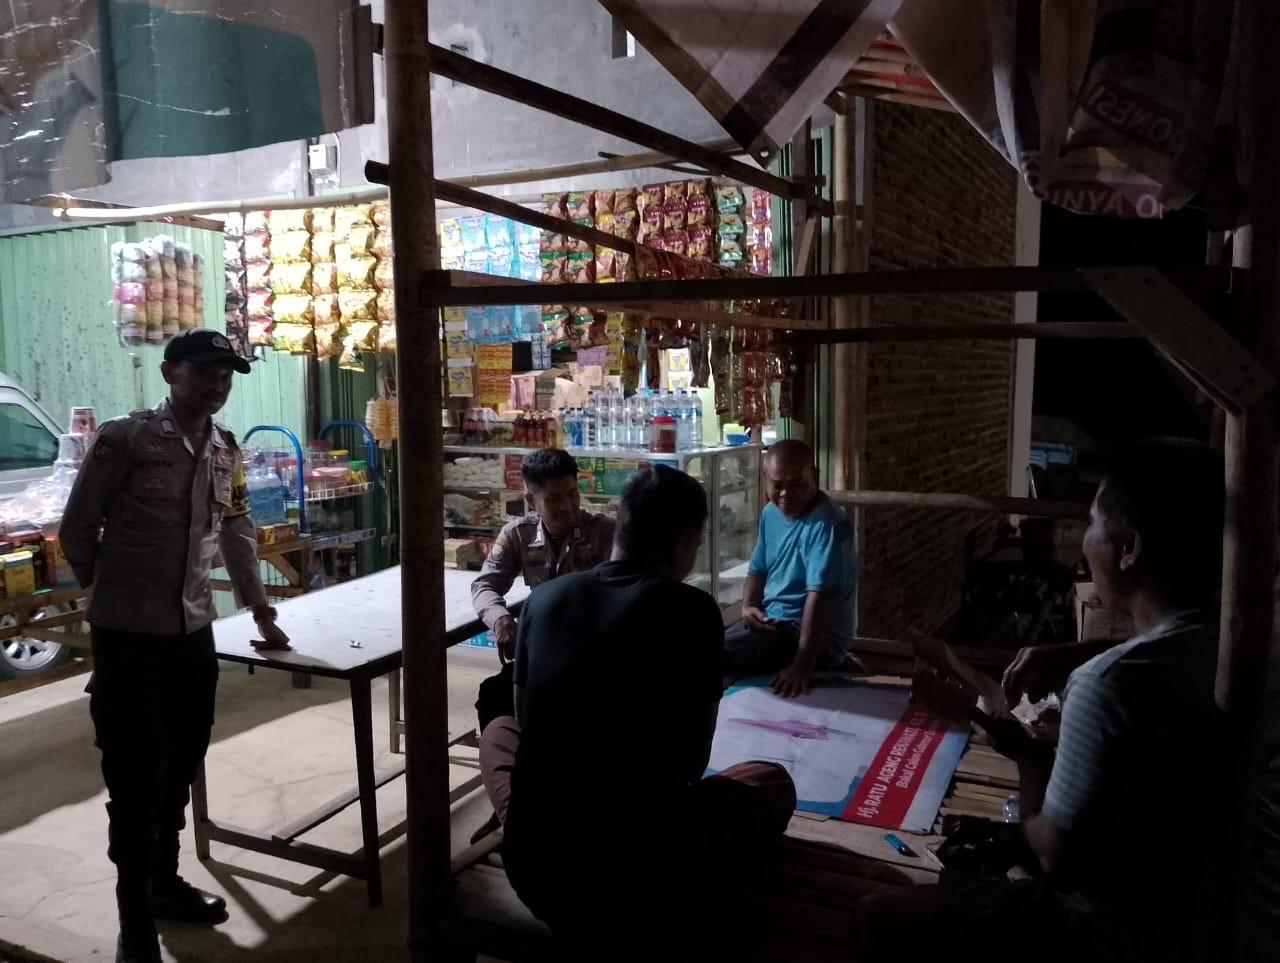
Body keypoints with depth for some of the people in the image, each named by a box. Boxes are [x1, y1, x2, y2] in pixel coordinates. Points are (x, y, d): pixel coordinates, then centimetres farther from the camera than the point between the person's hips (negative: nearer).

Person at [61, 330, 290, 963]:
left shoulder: (227, 452, 6)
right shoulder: (123, 439, -12)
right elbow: (76, 529, -5)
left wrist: (260, 612, 20)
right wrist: (110, 592, 6)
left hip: (193, 632, 6)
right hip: (127, 636, -6)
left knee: (181, 766, 17)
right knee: (134, 776, 3)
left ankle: (165, 881, 37)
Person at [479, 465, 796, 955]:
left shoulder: (545, 598, 0)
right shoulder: (692, 610, -10)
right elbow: (695, 758, 1)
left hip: (532, 866, 4)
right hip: (643, 872, -3)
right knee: (773, 781, 21)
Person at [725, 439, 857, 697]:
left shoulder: (826, 525, -23)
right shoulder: (771, 513, 4)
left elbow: (819, 595, -30)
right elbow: (758, 569, 15)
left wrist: (801, 666, -35)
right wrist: (749, 606, -5)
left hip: (816, 636, -9)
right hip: (772, 621, 9)